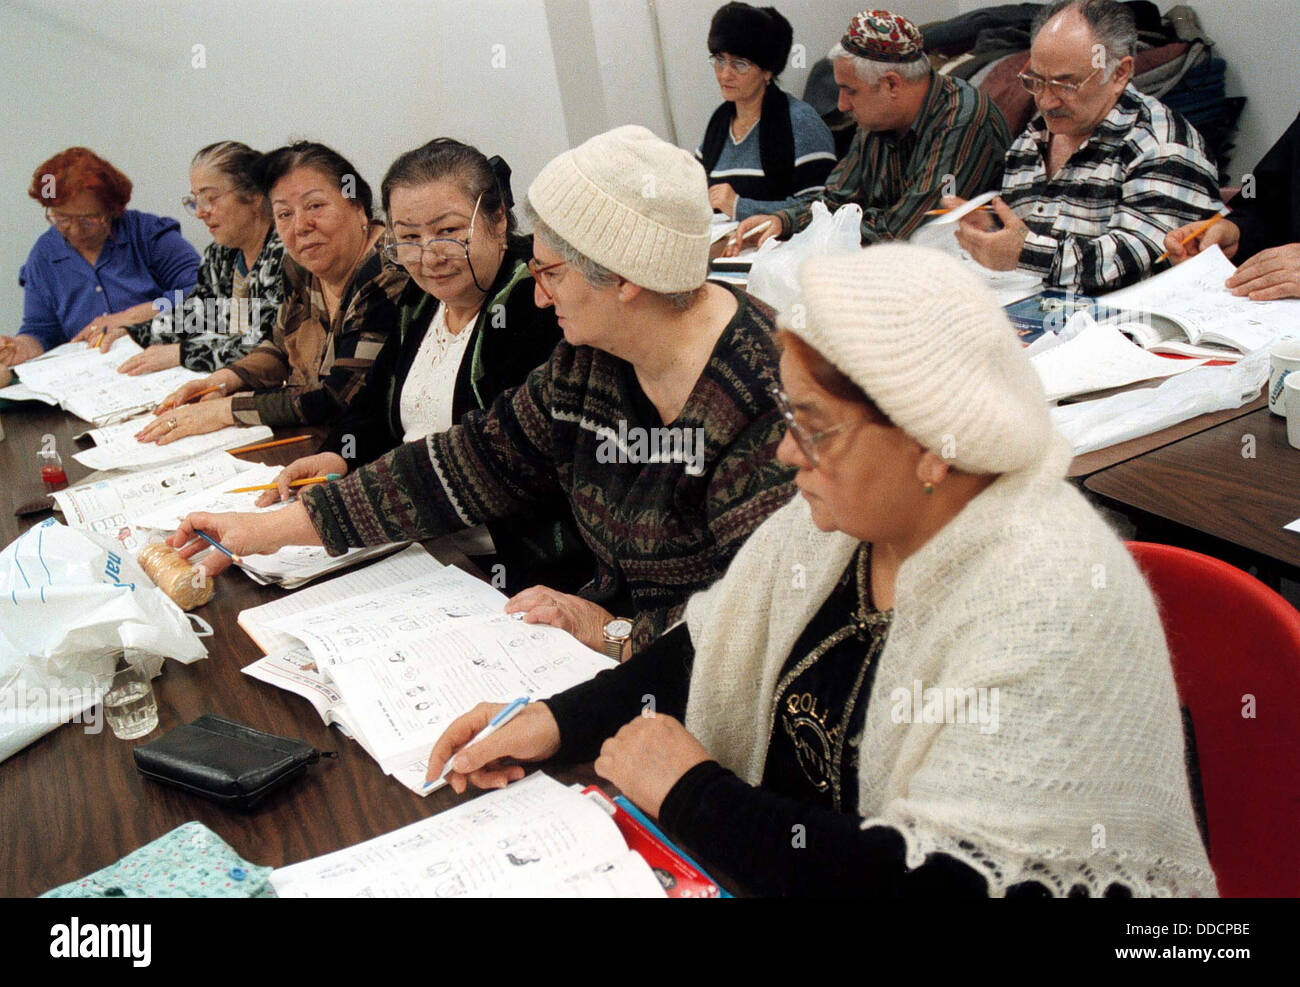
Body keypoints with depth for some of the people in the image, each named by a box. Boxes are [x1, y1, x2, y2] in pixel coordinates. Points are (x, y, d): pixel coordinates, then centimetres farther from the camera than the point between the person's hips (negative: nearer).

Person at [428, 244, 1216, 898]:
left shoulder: (1052, 608, -25)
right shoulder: (834, 517, -3)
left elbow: (945, 880, -28)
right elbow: (711, 658, 9)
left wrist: (691, 796, -19)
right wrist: (560, 721, -5)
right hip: (785, 861, 6)